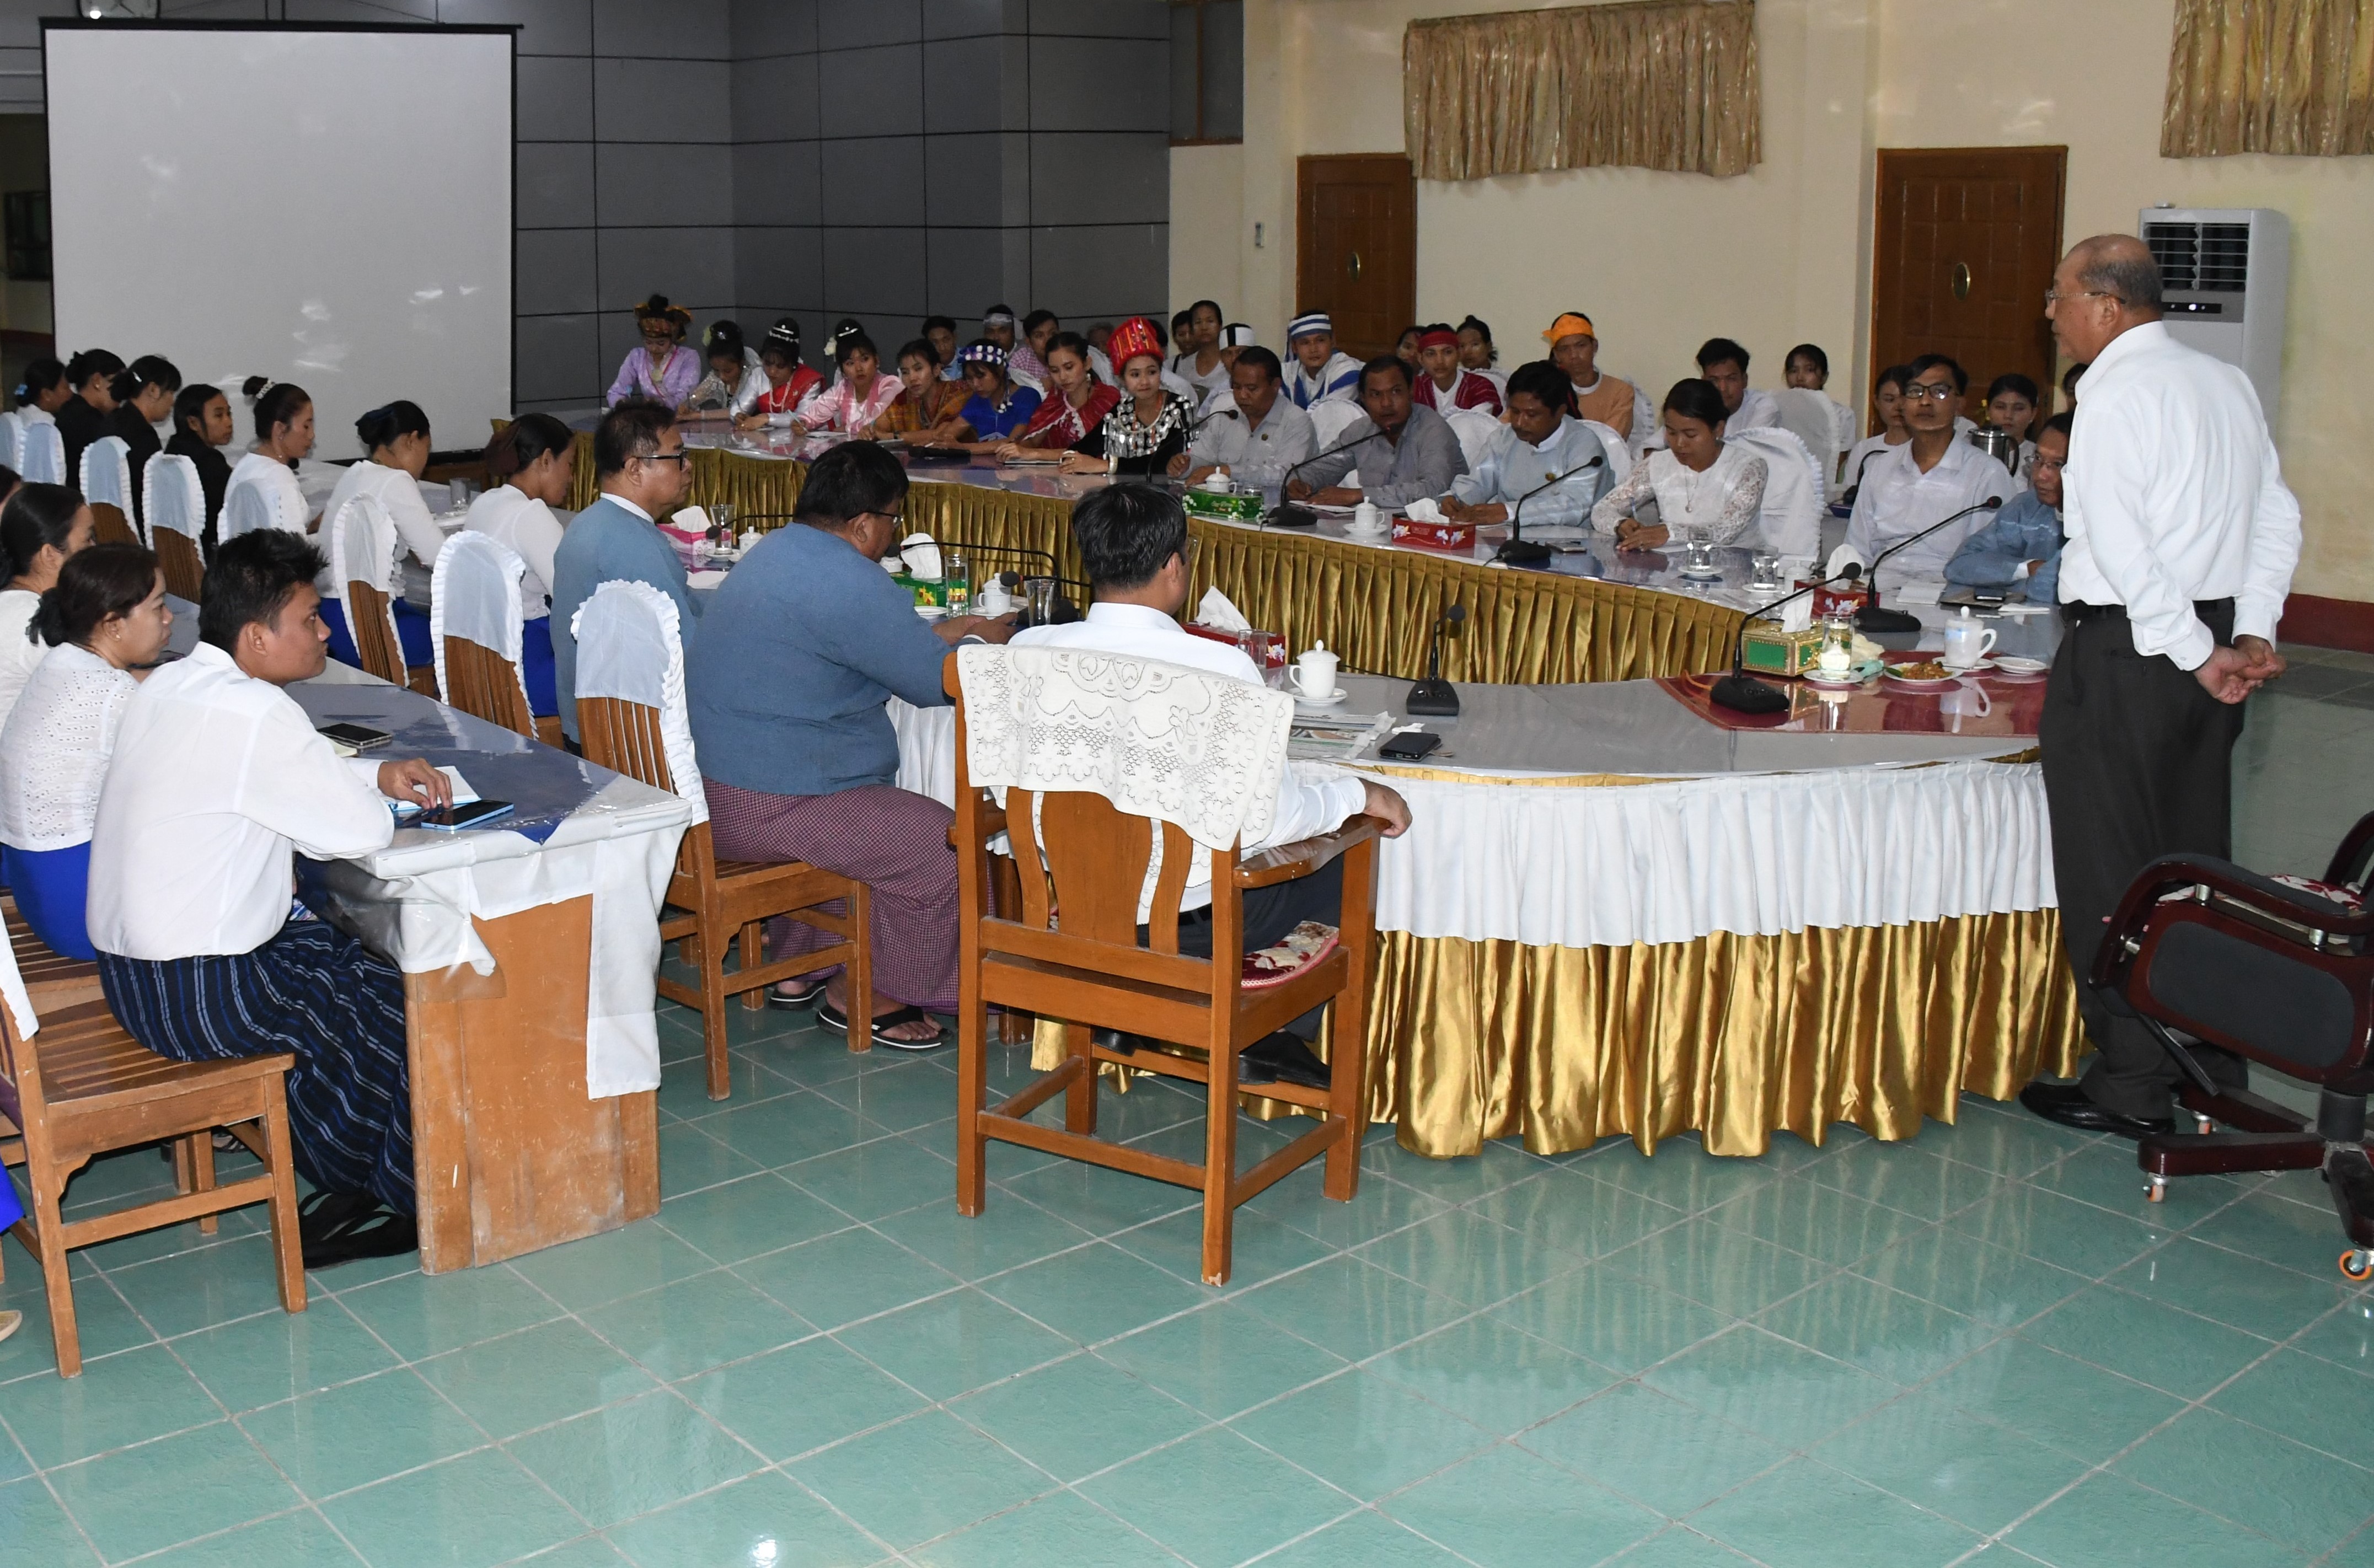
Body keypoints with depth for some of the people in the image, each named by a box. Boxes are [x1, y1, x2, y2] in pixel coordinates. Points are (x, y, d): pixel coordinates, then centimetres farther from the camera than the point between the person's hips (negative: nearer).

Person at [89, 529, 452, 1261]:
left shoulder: (169, 685, 7)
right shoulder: (252, 712, -23)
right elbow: (361, 830, -21)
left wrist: (376, 773, 8)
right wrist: (375, 797, 1)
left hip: (130, 970, 9)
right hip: (197, 994, -9)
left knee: (348, 960, 21)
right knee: (406, 1013, 5)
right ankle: (349, 1206, 23)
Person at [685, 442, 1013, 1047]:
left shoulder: (778, 550, 13)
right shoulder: (847, 582, -20)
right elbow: (937, 681, -15)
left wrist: (948, 632, 27)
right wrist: (985, 645, 5)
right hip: (765, 808, -11)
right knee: (945, 847, -9)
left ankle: (798, 967, 36)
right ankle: (869, 996, 9)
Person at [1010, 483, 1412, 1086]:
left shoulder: (1029, 650, -10)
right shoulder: (1221, 668, -23)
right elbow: (1271, 817, -19)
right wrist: (1357, 791, -1)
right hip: (1187, 918, -5)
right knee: (1348, 867, 18)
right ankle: (1272, 1035, 28)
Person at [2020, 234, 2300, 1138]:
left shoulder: (2116, 395, -14)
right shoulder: (2227, 383, 12)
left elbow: (2121, 546, -22)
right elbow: (2278, 519, 12)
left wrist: (2197, 654, -16)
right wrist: (2253, 634, 8)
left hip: (2124, 650, -8)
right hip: (2212, 641, 9)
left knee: (2111, 873, 1)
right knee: (2197, 858, 17)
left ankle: (2132, 1088, 8)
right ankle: (2215, 1069, 27)